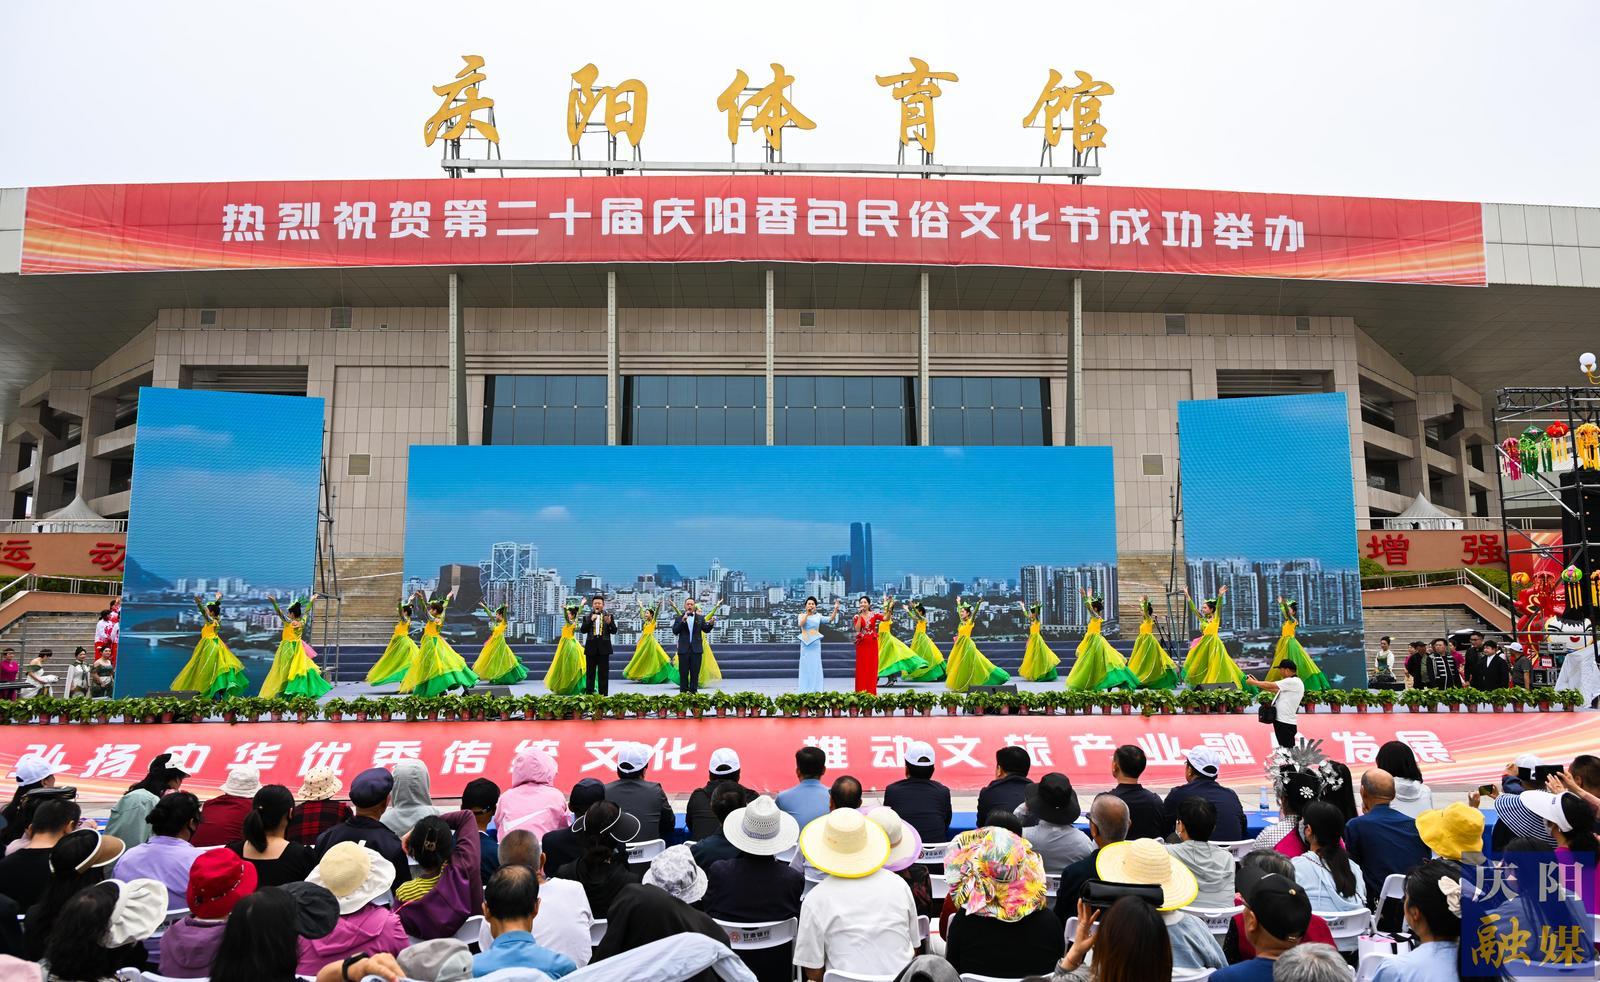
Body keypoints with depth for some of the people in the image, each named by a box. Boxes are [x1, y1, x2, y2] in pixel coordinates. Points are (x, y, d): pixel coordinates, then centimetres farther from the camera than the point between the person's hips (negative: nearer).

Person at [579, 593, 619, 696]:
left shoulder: (609, 616, 5)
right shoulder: (587, 617, 8)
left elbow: (614, 631, -1)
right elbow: (582, 630, -2)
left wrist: (609, 623, -21)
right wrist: (591, 620, -13)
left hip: (604, 648, -1)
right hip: (591, 648, 1)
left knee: (603, 672, 0)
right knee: (590, 673, 5)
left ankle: (603, 693, 2)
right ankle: (589, 693, 10)